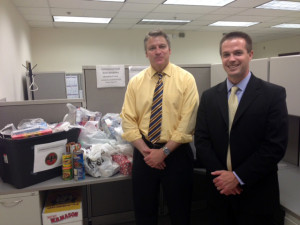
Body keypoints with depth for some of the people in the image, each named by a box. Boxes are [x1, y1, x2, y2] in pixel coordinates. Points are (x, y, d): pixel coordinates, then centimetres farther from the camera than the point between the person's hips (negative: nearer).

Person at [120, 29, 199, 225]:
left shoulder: (186, 79, -5)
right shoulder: (135, 82, 3)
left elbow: (188, 122, -11)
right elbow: (128, 121, -1)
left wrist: (164, 151, -14)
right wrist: (145, 151, -11)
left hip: (176, 153, -2)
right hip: (143, 153, 3)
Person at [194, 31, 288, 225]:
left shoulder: (274, 94, -7)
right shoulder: (209, 96, 2)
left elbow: (276, 145, -12)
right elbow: (201, 139, 0)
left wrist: (238, 177, -14)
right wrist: (220, 174, -11)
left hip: (256, 193, -2)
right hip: (219, 190, 3)